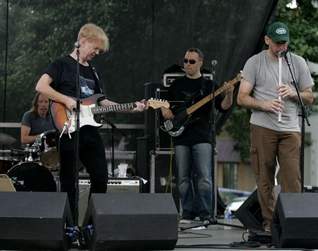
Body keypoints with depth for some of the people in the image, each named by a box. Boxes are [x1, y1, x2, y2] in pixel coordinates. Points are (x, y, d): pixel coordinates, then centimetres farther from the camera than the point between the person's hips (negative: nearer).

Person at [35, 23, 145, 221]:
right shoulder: (62, 64, -3)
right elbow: (41, 86, -15)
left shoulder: (93, 72, 19)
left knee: (101, 177, 5)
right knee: (69, 181, -1)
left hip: (90, 131, 7)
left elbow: (102, 101, 19)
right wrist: (66, 100, -20)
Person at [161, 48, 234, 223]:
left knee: (204, 177, -11)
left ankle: (205, 215, -6)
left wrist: (228, 94, -19)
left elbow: (223, 107, -1)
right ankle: (188, 214, 11)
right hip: (181, 137, 3)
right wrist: (164, 110, 2)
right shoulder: (177, 84, 15)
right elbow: (165, 103, 24)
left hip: (202, 137, -3)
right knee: (183, 178, 4)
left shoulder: (209, 85, 7)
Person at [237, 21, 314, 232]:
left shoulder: (298, 62, 10)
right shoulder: (255, 62, 4)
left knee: (292, 179, -8)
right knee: (265, 179, 2)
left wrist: (293, 93, -7)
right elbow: (242, 98, 1)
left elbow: (310, 97, 13)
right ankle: (269, 222, 9)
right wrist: (264, 104, -16)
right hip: (263, 127, -1)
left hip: (290, 129, 1)